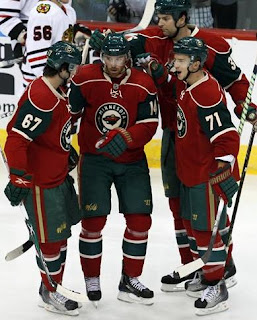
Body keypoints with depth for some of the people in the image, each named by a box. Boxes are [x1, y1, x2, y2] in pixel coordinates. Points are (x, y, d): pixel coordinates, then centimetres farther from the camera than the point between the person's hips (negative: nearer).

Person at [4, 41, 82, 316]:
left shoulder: (56, 92, 8)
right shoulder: (40, 98, -25)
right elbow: (16, 139, -28)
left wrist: (65, 153, 27)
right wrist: (19, 178, -26)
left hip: (58, 176, 10)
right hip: (40, 182, -10)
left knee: (60, 233, 18)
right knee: (52, 238, 1)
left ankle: (53, 286, 31)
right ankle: (49, 293, 17)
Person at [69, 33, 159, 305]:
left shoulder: (143, 85, -7)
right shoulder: (85, 79, -11)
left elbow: (149, 125, -12)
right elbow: (70, 115, -1)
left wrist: (125, 137, -29)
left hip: (132, 161, 2)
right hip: (94, 159, -2)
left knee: (140, 219, 1)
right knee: (93, 221, -4)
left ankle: (130, 282, 16)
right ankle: (91, 282, 12)